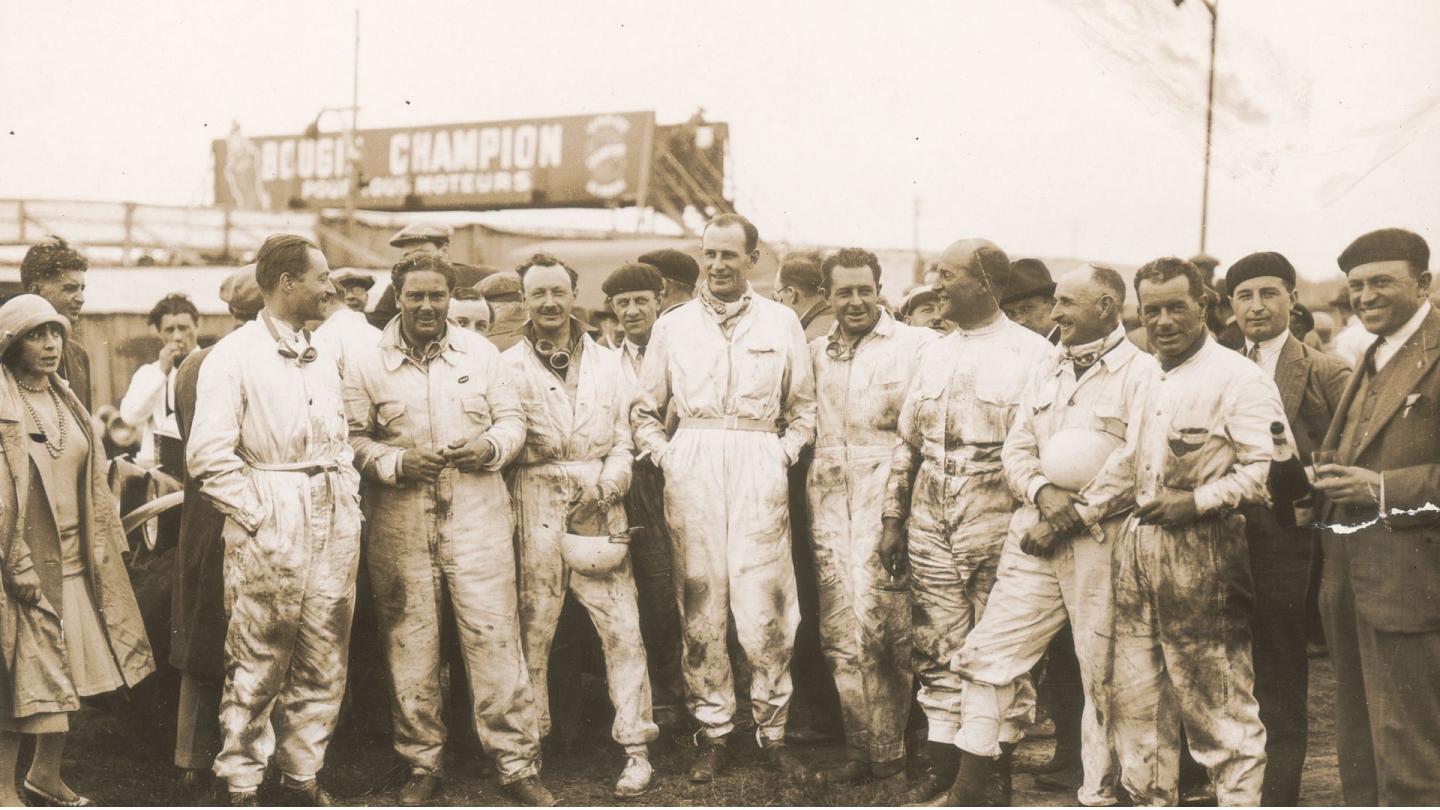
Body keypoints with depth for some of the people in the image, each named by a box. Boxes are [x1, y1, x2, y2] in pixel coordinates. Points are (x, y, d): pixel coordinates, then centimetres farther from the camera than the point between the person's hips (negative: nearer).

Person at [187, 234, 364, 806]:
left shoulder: (325, 355, 15)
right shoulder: (234, 356, -7)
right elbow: (209, 456, -12)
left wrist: (348, 495, 10)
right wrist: (259, 514, -13)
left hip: (335, 524, 6)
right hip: (270, 530, -6)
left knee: (323, 663, 9)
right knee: (256, 667, -1)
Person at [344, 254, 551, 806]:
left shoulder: (480, 352, 8)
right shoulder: (368, 365, 4)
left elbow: (512, 418, 11)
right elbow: (353, 439, 2)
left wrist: (491, 446, -9)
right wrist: (397, 462, -14)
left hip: (478, 518, 0)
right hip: (401, 527, 0)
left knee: (495, 638, -2)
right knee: (410, 646, 6)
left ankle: (518, 764, 7)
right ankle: (422, 766, 20)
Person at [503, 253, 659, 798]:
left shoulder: (607, 362, 15)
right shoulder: (507, 366, 8)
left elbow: (624, 436, 10)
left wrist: (609, 481, -6)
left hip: (600, 502, 1)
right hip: (536, 502, -1)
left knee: (621, 624, -5)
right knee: (533, 623, 1)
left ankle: (636, 749, 0)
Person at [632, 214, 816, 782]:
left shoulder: (781, 323, 11)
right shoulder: (673, 325, 14)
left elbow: (803, 408, 16)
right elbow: (645, 409, 19)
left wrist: (785, 454, 2)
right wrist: (663, 455, 4)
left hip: (758, 466, -1)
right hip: (693, 468, 1)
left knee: (764, 607, -6)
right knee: (700, 604, 1)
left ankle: (772, 730, 7)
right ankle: (712, 731, 11)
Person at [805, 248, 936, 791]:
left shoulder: (917, 345, -1)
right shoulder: (815, 353, 15)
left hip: (887, 498, -5)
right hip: (829, 502, 5)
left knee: (880, 630, -8)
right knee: (839, 635, 4)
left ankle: (887, 753, 6)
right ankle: (863, 751, 15)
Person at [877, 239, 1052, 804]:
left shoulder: (1031, 354, -4)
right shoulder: (934, 354, 15)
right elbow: (907, 443, 17)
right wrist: (893, 520, 13)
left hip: (997, 523, -5)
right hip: (930, 524, 6)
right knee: (936, 651, 8)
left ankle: (996, 774, 11)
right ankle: (943, 770, 17)